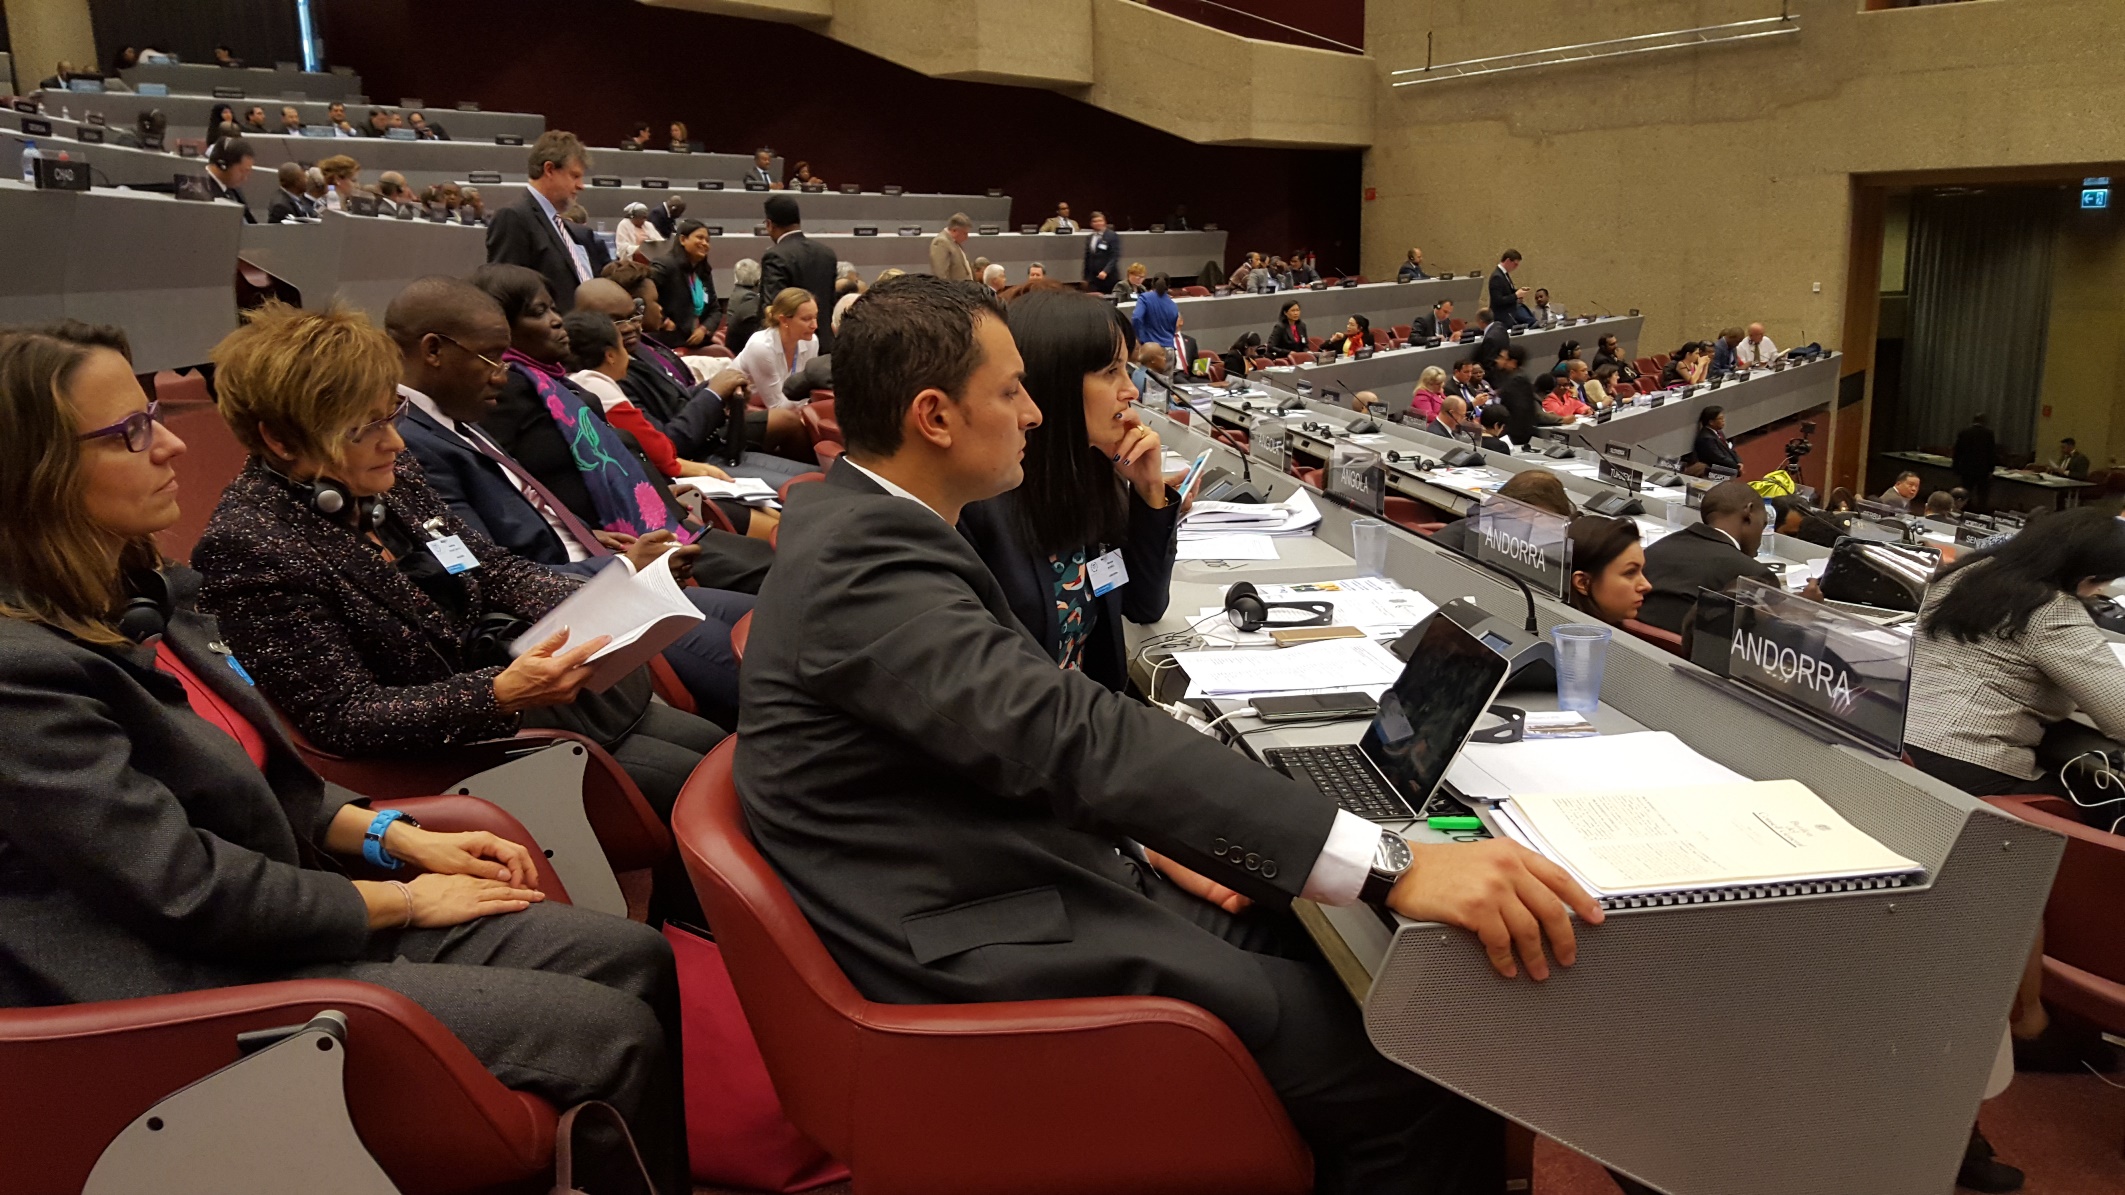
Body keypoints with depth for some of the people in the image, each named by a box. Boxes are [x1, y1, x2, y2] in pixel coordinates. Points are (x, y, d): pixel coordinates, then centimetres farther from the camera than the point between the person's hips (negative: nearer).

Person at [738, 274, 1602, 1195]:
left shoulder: (855, 520, 10)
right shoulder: (863, 558, -21)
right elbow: (1066, 731, -33)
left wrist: (1144, 828, 3)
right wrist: (1390, 866, -36)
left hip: (1032, 886, 10)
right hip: (989, 961, -10)